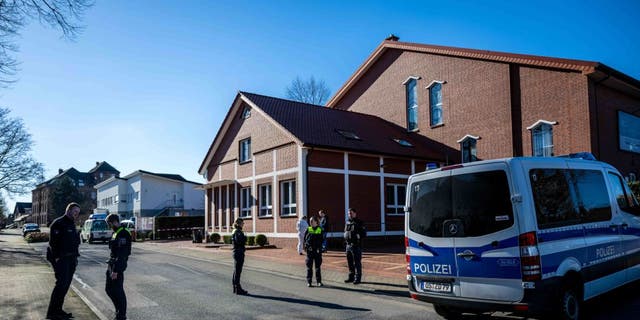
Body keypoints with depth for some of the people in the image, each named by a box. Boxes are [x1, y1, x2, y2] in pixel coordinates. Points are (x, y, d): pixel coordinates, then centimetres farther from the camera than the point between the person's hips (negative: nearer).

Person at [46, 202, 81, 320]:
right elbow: (53, 242, -17)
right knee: (61, 283, -12)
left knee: (66, 285, 10)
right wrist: (57, 258, -21)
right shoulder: (58, 223, -11)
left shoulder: (72, 224, 17)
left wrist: (75, 257, 17)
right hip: (61, 259, -9)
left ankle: (58, 310, 19)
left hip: (70, 259, 9)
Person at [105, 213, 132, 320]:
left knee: (118, 291, -3)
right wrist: (109, 263, 18)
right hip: (112, 265, 10)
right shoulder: (115, 233, 14)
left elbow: (122, 254, -23)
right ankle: (119, 310, 28)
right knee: (109, 289, 16)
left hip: (118, 267, -10)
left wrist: (116, 270, -24)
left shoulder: (123, 234, -19)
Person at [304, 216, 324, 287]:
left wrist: (319, 248, -9)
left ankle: (319, 281, 14)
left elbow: (321, 240, 3)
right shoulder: (308, 229, 5)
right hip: (309, 251, 1)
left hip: (317, 251, -1)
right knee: (309, 266, 3)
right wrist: (307, 246, -9)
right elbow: (305, 239, 5)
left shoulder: (320, 230, 2)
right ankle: (309, 281, 9)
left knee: (318, 266, 6)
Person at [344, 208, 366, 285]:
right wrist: (346, 239, 8)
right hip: (348, 245, 7)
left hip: (356, 245, -7)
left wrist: (357, 237, -15)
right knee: (350, 262, 12)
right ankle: (351, 277, 23)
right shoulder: (347, 222, 13)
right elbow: (345, 232, 23)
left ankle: (357, 278, 2)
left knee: (357, 262, -4)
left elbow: (364, 234, -7)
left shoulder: (359, 223, -6)